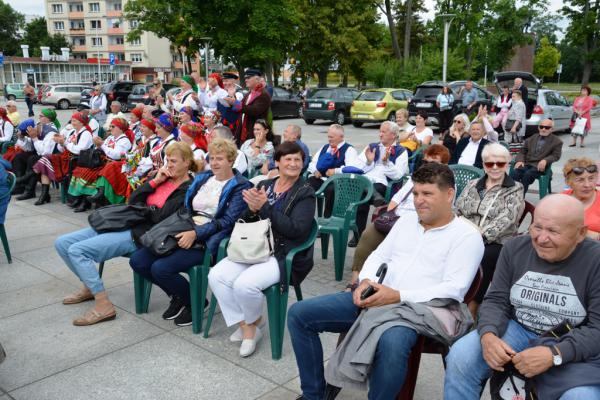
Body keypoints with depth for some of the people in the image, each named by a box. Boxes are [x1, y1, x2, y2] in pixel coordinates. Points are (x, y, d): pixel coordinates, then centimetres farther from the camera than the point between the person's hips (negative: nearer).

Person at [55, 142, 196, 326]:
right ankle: (90, 286, 23)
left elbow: (161, 216, -16)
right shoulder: (164, 179, 16)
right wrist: (154, 181, 0)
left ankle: (104, 306, -14)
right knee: (62, 243, 6)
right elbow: (133, 200, 10)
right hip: (125, 225, 9)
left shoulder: (187, 189, -7)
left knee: (77, 250, -20)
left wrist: (143, 207, 3)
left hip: (140, 234, -9)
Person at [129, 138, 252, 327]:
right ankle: (177, 296, 14)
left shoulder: (240, 187, -2)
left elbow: (228, 221, -13)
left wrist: (196, 233, -21)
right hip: (184, 234, 7)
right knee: (137, 260, -6)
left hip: (208, 242, -7)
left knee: (160, 268, -24)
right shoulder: (201, 178, 19)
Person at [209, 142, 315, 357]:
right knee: (216, 276, -15)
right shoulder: (264, 185, 12)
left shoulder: (305, 192, -4)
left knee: (244, 284, -28)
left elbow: (296, 229, -17)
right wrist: (252, 209, -12)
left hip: (284, 257, -6)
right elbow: (246, 221, 12)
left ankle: (253, 322, 5)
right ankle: (245, 326, -1)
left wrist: (264, 207, -20)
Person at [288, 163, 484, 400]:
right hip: (370, 299, 6)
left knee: (392, 344, -42)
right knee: (299, 314, -6)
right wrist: (366, 281, -5)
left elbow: (454, 290, -12)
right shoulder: (406, 221, 18)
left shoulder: (468, 237, -1)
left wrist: (398, 296, -21)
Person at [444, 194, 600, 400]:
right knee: (460, 357, -21)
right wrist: (488, 334, -21)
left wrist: (554, 354, -29)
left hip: (572, 348, -2)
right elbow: (496, 300, 0)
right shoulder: (515, 248, -1)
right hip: (517, 330, 3)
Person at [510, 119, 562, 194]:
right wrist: (520, 160, -4)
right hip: (526, 163, 3)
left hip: (539, 166, -3)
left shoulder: (557, 141, 12)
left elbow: (556, 155, 1)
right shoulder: (531, 139, 24)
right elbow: (522, 152, 19)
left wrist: (545, 160, -20)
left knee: (528, 174, -35)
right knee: (514, 173, -29)